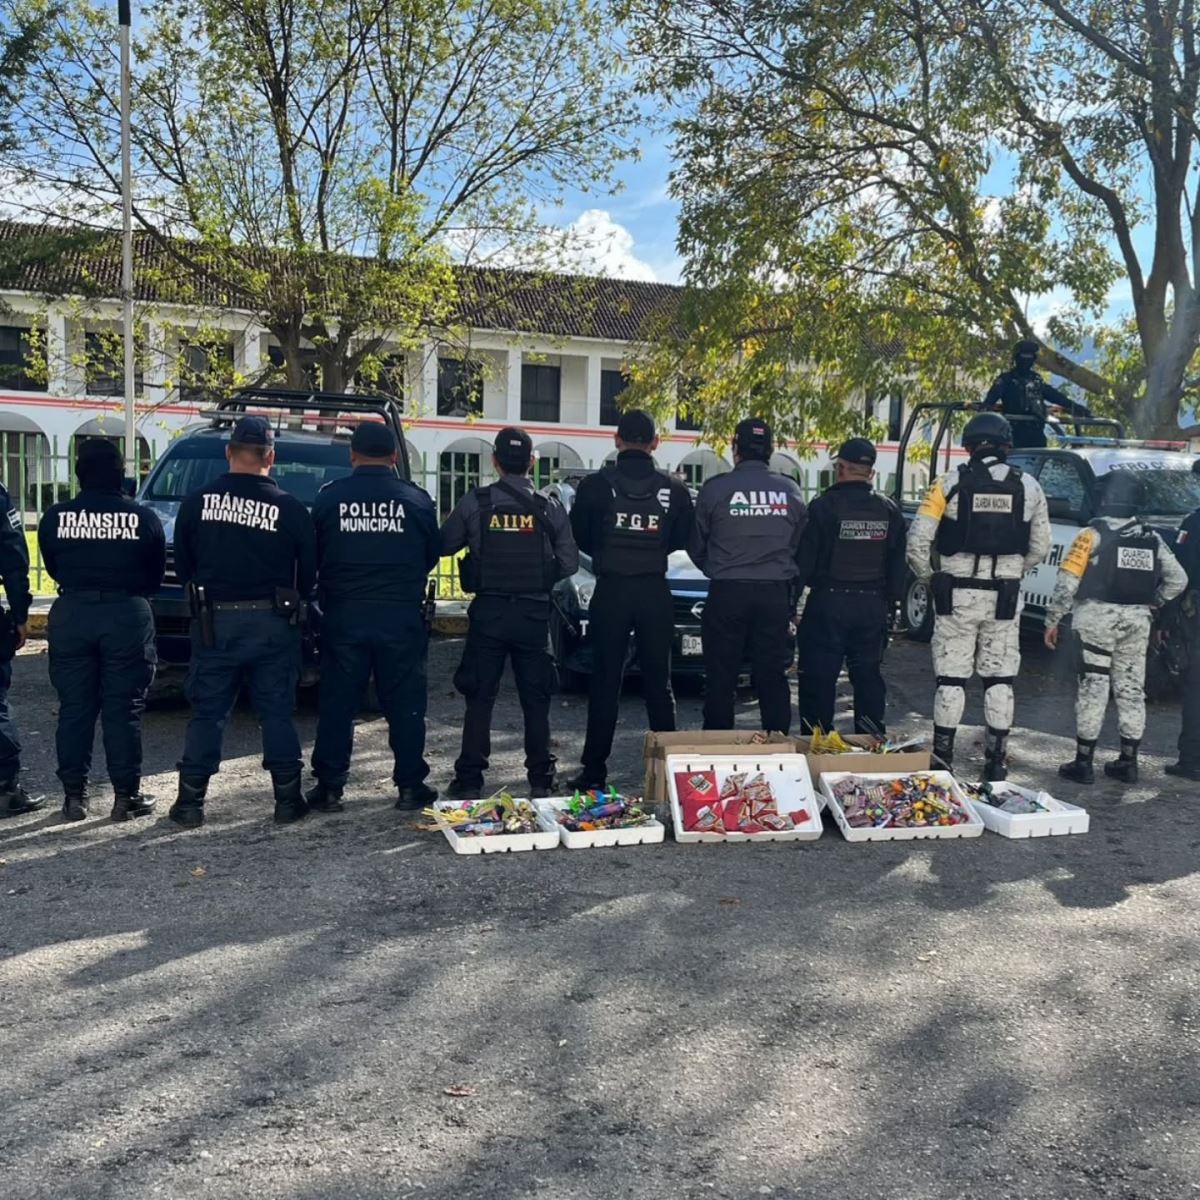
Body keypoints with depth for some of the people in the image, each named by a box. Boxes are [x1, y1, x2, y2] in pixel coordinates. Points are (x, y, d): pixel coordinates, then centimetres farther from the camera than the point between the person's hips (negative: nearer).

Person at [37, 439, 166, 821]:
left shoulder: (55, 518, -2)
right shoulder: (143, 518, -5)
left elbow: (53, 569, 10)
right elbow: (155, 577, 4)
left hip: (71, 615, 2)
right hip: (126, 616, -1)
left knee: (74, 709, 10)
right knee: (123, 710, 4)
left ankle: (74, 795, 14)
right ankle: (126, 795, 7)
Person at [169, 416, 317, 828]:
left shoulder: (198, 501, -1)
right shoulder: (290, 508, -5)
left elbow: (182, 562, 8)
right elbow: (309, 571, 2)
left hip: (214, 621, 1)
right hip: (271, 623, -1)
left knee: (207, 713, 9)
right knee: (277, 712, 8)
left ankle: (190, 802, 11)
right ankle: (288, 800, 11)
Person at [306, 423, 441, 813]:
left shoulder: (329, 498, -3)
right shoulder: (416, 500, -2)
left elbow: (313, 557, 4)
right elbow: (432, 556, 8)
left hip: (343, 615, 0)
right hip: (401, 616, 0)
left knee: (337, 702, 8)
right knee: (404, 703, 8)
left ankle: (329, 788, 12)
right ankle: (410, 786, 12)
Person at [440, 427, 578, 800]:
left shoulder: (475, 503, -5)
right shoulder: (550, 508, -1)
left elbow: (444, 545, 4)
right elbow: (569, 562, -1)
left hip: (488, 613, -1)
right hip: (534, 614, 1)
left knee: (479, 699, 7)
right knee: (536, 700, 10)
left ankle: (469, 780, 8)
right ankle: (541, 780, 12)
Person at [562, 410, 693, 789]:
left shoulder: (595, 486, -6)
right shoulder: (674, 490, -2)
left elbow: (579, 537, 2)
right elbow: (682, 540, 6)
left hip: (610, 592, -1)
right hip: (656, 594, 2)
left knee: (604, 683, 4)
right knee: (659, 683, 11)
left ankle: (594, 771, 5)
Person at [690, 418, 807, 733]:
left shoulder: (715, 489, -5)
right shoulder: (791, 491, 2)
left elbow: (696, 547, 4)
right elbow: (799, 545, 10)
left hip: (727, 593, -2)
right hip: (776, 594, 3)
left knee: (721, 678, 4)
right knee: (772, 678, 9)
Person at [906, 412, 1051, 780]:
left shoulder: (950, 484, -6)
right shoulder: (1028, 487, 2)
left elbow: (917, 541, -10)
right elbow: (1040, 548, 6)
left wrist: (928, 578, 6)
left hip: (957, 594, -2)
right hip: (1005, 597, 2)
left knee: (951, 678, 6)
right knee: (1000, 679, 10)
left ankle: (943, 757, 9)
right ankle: (997, 761, 15)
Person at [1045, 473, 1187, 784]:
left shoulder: (1093, 534, -8)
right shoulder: (1152, 539, 8)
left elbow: (1067, 581, -12)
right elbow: (1177, 580, 9)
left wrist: (1052, 619, -6)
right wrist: (1151, 605, 19)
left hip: (1098, 618, -4)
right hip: (1137, 621, 5)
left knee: (1093, 688, -1)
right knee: (1132, 689, 12)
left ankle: (1083, 762, 2)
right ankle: (1128, 761, 19)